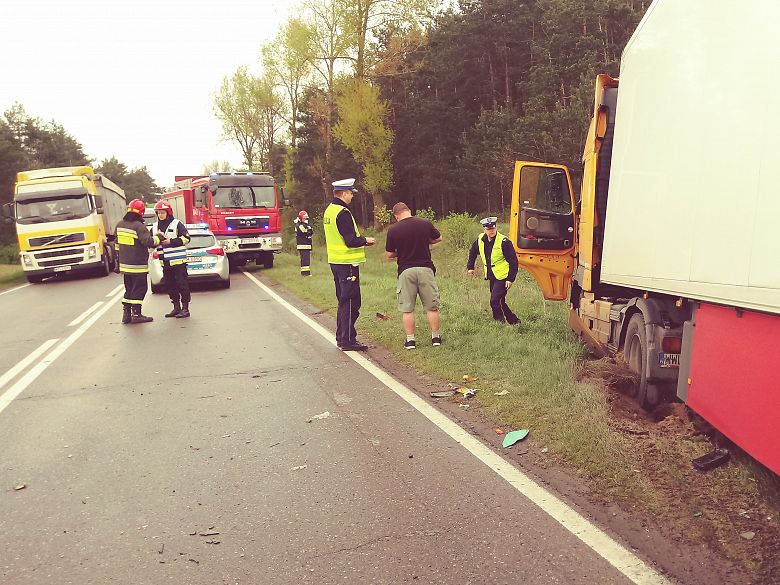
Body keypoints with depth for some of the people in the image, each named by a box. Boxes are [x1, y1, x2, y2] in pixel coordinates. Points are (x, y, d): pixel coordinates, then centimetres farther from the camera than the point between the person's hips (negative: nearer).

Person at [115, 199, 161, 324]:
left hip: (124, 264, 8)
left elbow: (117, 243, 17)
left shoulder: (120, 225, 9)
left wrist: (119, 257, 26)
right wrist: (158, 238, -4)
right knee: (139, 289, 1)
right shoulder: (139, 226, -17)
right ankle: (136, 314, 2)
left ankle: (126, 314, 17)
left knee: (129, 289, 16)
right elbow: (149, 242, -23)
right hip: (137, 265, -8)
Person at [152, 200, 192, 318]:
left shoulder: (177, 224, -5)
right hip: (165, 262, 6)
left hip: (178, 260, -6)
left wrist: (171, 241, -19)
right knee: (170, 285, 10)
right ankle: (176, 307, 19)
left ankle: (185, 308, 0)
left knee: (182, 283, -4)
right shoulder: (155, 227, 13)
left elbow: (186, 238, -11)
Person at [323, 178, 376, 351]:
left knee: (343, 301, 17)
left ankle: (341, 338, 23)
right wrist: (365, 240, -4)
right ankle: (348, 341, 0)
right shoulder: (343, 213, -17)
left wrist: (360, 241, 14)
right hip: (347, 263, -10)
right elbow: (351, 241, -22)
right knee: (350, 302, -4)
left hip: (335, 262, 10)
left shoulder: (329, 211, 13)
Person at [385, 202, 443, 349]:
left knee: (407, 308, 7)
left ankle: (410, 339, 8)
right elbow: (438, 238, 16)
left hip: (405, 271, -1)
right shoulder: (425, 223, -1)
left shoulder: (392, 230, -4)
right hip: (425, 268, 1)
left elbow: (389, 255, 3)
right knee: (431, 306, 11)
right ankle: (436, 337, 17)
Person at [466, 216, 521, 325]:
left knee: (495, 301, -18)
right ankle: (514, 321, 25)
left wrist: (510, 279, -19)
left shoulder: (504, 242, -17)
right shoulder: (480, 240, 1)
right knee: (499, 302, 12)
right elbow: (473, 252, 22)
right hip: (491, 277, 7)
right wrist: (470, 267, 17)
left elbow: (513, 261, -15)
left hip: (502, 277, -7)